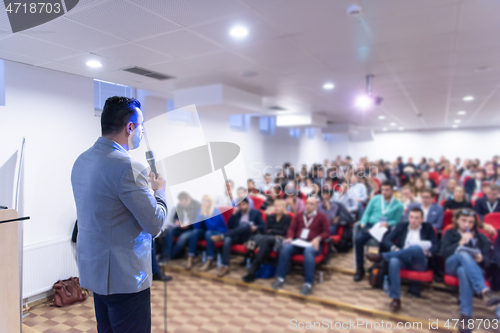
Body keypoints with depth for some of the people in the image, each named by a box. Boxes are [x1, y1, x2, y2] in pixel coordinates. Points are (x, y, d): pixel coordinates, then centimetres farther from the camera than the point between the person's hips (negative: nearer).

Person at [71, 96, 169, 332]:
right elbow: (155, 224, -20)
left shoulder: (81, 160, 5)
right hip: (124, 276, -9)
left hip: (93, 269, 9)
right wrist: (160, 189, -3)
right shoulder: (127, 167, -24)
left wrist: (144, 184, 14)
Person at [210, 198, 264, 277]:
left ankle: (222, 236, -31)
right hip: (237, 236, 3)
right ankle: (225, 267, -37)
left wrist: (255, 227, -17)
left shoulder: (256, 213, 12)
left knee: (245, 224, -36)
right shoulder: (237, 213, 21)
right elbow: (230, 226, 11)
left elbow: (262, 226, 5)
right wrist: (234, 214, 1)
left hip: (249, 237, -3)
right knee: (227, 239, -34)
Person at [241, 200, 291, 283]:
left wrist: (272, 231, 5)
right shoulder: (270, 217, 23)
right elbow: (265, 231, 11)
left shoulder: (287, 218, 11)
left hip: (279, 240, -3)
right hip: (267, 238, 3)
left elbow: (284, 232, 0)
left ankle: (252, 271, -43)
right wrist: (276, 234, -5)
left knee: (266, 240, -37)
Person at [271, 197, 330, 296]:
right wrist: (290, 238, -7)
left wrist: (318, 239, -16)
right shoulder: (299, 215, 18)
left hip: (312, 244, -3)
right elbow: (292, 228, 14)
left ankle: (308, 284, -35)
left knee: (308, 251, -39)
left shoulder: (321, 217, 9)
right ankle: (280, 278, -24)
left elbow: (327, 232, 2)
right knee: (285, 247, -29)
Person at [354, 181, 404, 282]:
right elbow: (367, 213, 11)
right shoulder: (375, 199, 13)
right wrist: (363, 224, -7)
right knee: (358, 239, -29)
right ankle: (360, 268, -14)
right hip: (370, 225, 2)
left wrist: (387, 224, -17)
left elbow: (396, 221, 4)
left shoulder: (398, 205, 7)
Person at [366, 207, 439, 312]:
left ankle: (381, 257, -31)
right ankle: (396, 299, -35)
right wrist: (394, 248, -14)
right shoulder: (401, 226, 16)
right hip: (403, 260, 1)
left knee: (417, 248, -36)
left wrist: (426, 253, -17)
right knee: (393, 261, -37)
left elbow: (436, 246, 4)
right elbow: (386, 240, 7)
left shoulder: (428, 228, 14)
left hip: (419, 262, -1)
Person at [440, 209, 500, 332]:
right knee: (463, 253, -36)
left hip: (474, 269, 0)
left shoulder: (481, 238, 21)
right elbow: (443, 253, 0)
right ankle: (485, 291, -51)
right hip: (452, 265, 0)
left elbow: (488, 260, 9)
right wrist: (461, 243, -10)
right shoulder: (449, 234, 18)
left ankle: (466, 314, -45)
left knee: (463, 271, -39)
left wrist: (481, 260, -16)